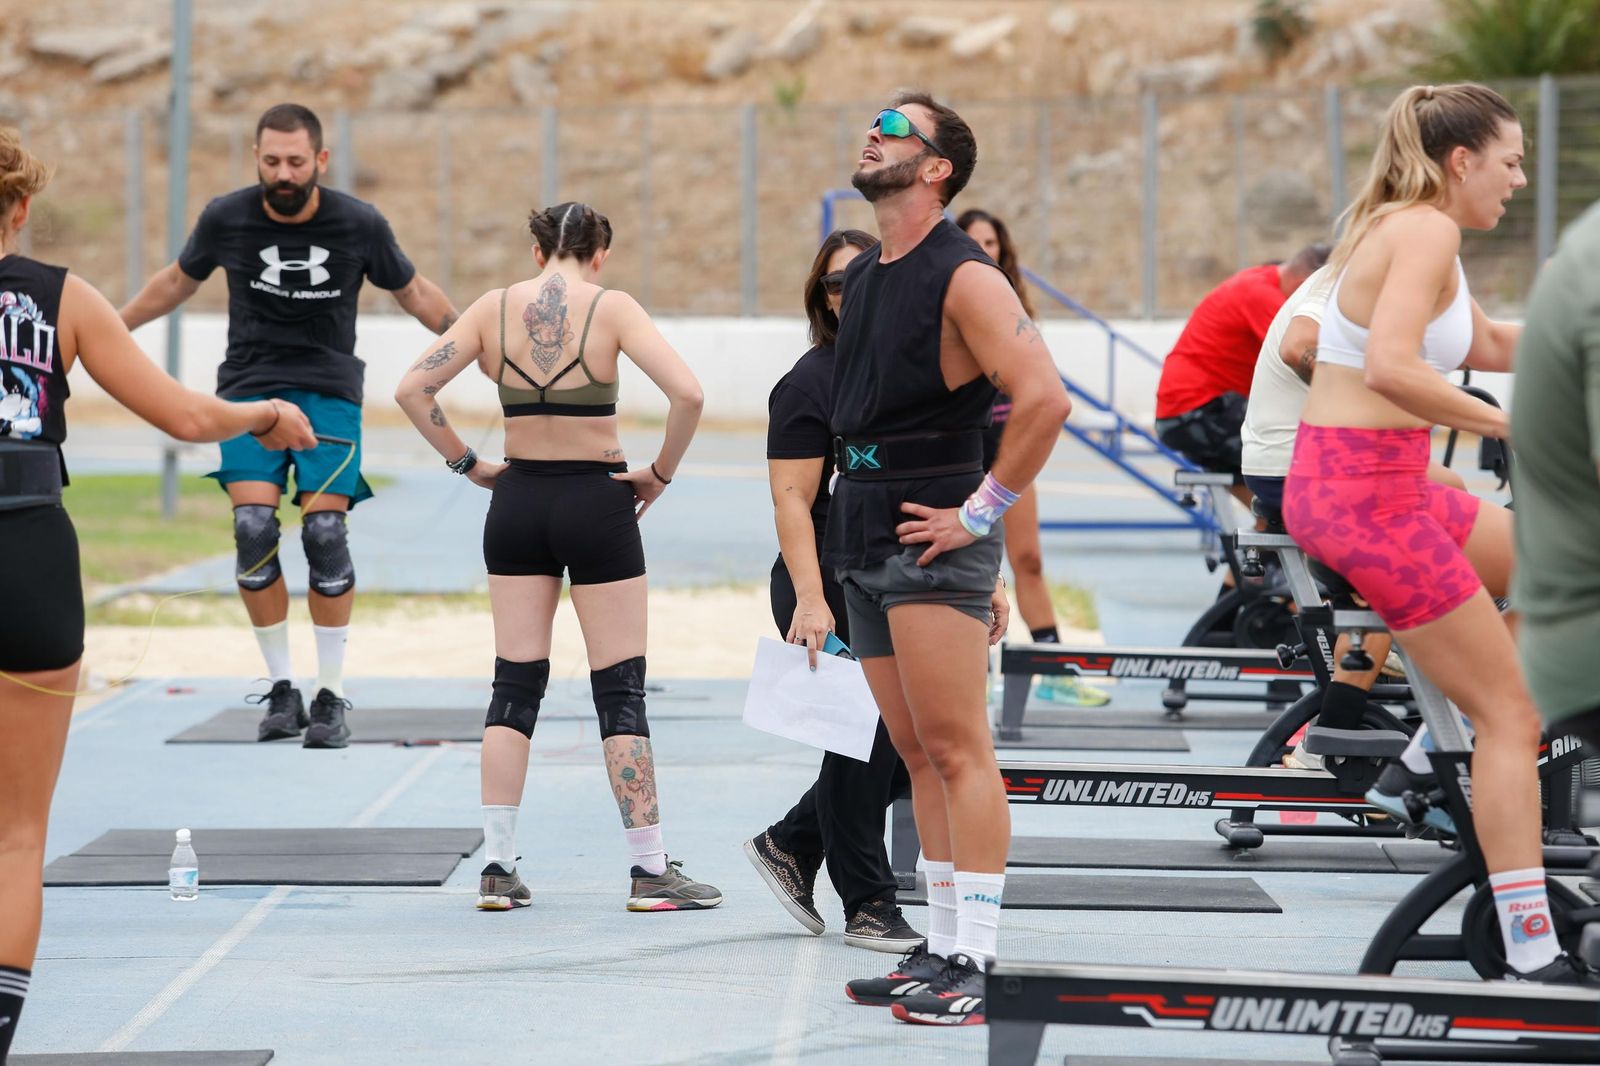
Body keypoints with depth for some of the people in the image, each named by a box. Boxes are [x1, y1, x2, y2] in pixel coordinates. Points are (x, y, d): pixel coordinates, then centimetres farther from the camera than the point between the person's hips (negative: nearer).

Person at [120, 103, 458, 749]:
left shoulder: (360, 226, -7)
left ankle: (331, 696, 0)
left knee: (324, 533, -14)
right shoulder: (225, 219, -5)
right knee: (253, 531, -15)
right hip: (249, 389, 1)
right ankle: (281, 691, 0)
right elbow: (177, 283, 14)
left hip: (330, 392, -1)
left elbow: (414, 293, 10)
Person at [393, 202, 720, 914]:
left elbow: (412, 390, -3)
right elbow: (687, 394, -19)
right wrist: (660, 473, -6)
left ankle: (498, 868, 7)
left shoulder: (495, 307, 0)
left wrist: (468, 464, 4)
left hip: (519, 501, 3)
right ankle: (651, 871, 5)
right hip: (597, 501, -3)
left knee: (515, 686, 10)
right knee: (620, 689, 3)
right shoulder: (612, 308, -9)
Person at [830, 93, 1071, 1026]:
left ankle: (971, 968, -10)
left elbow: (1044, 398, -22)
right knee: (919, 755, 11)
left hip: (930, 538, -9)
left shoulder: (963, 277, -11)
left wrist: (979, 516, -18)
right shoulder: (865, 277, 16)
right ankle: (943, 952, 15)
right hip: (866, 536, 9)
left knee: (957, 750, -9)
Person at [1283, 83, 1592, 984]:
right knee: (1511, 714, -5)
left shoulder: (1408, 228, 14)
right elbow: (1390, 367, -30)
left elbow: (1489, 346, 26)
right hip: (1367, 493, -10)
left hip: (1373, 482, 10)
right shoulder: (1426, 232, -16)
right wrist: (1510, 424, -24)